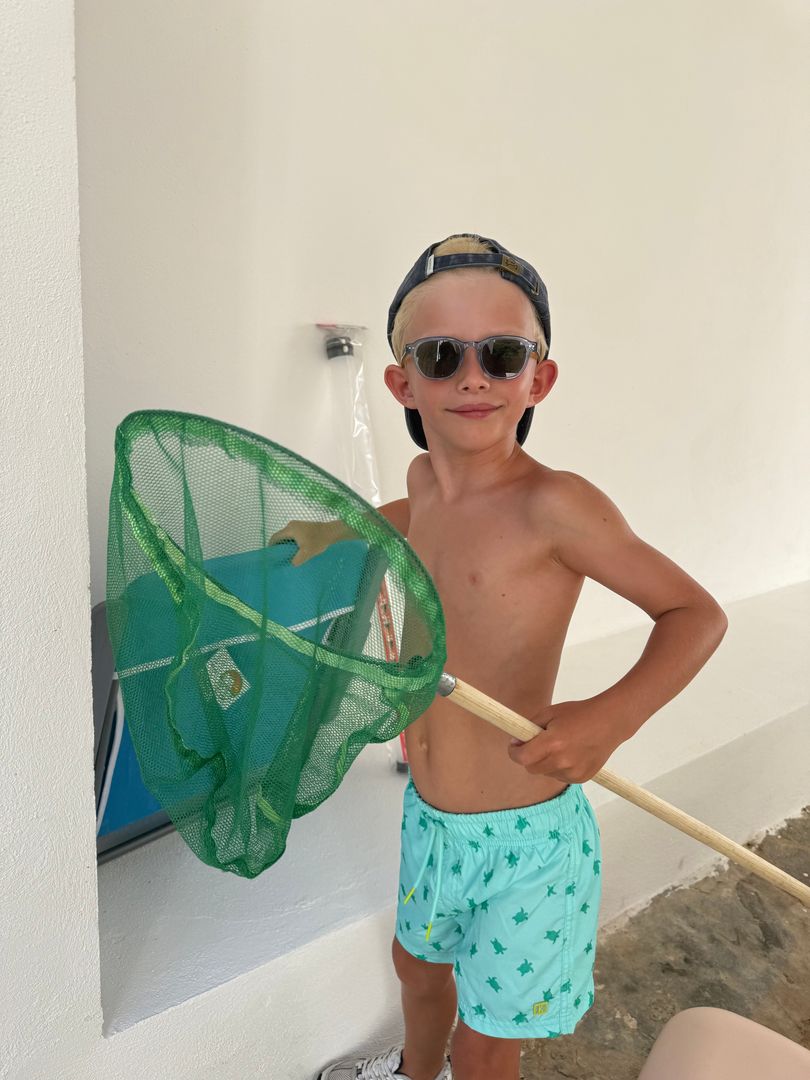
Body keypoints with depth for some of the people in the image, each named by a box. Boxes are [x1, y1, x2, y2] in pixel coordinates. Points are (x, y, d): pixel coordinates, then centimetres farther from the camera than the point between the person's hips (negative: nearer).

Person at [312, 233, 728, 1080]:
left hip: (524, 841, -7)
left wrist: (609, 716, -33)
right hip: (427, 819, 7)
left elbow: (697, 612, -19)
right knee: (417, 962, 33)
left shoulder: (555, 505, -24)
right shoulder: (425, 479, -3)